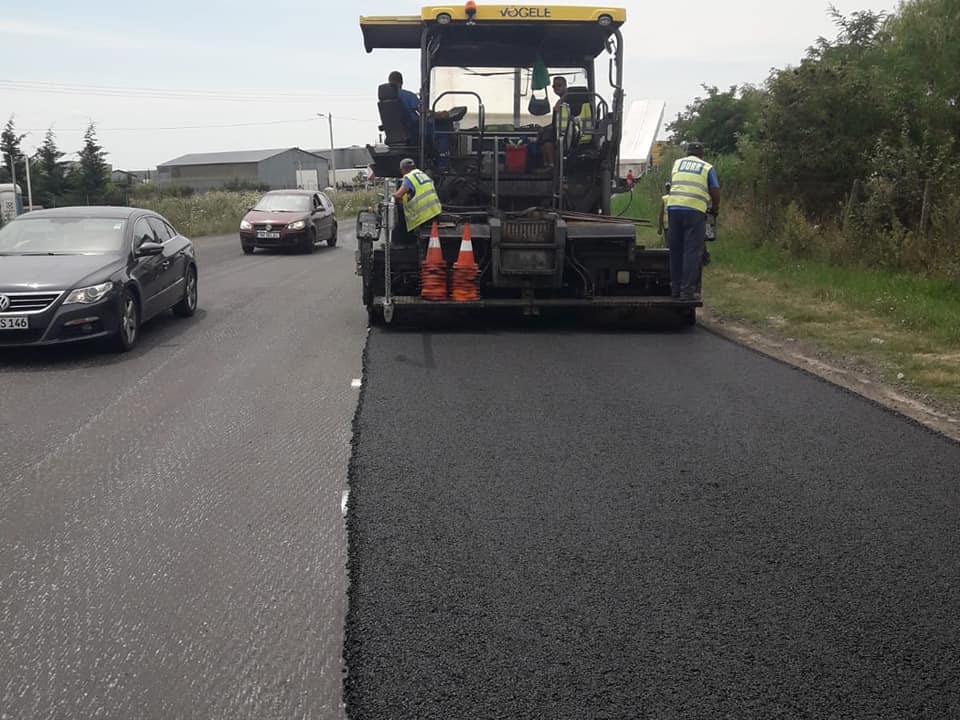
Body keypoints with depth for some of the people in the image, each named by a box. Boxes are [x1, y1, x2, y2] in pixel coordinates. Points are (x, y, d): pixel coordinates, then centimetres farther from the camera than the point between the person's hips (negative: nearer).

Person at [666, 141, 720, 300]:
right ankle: (687, 290, -6)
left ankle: (675, 288, 14)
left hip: (673, 208, 3)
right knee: (692, 251, -2)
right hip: (695, 210, -3)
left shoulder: (677, 163, 20)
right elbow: (715, 192, 8)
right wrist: (715, 208, 26)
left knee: (675, 250, 10)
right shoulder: (707, 168, 11)